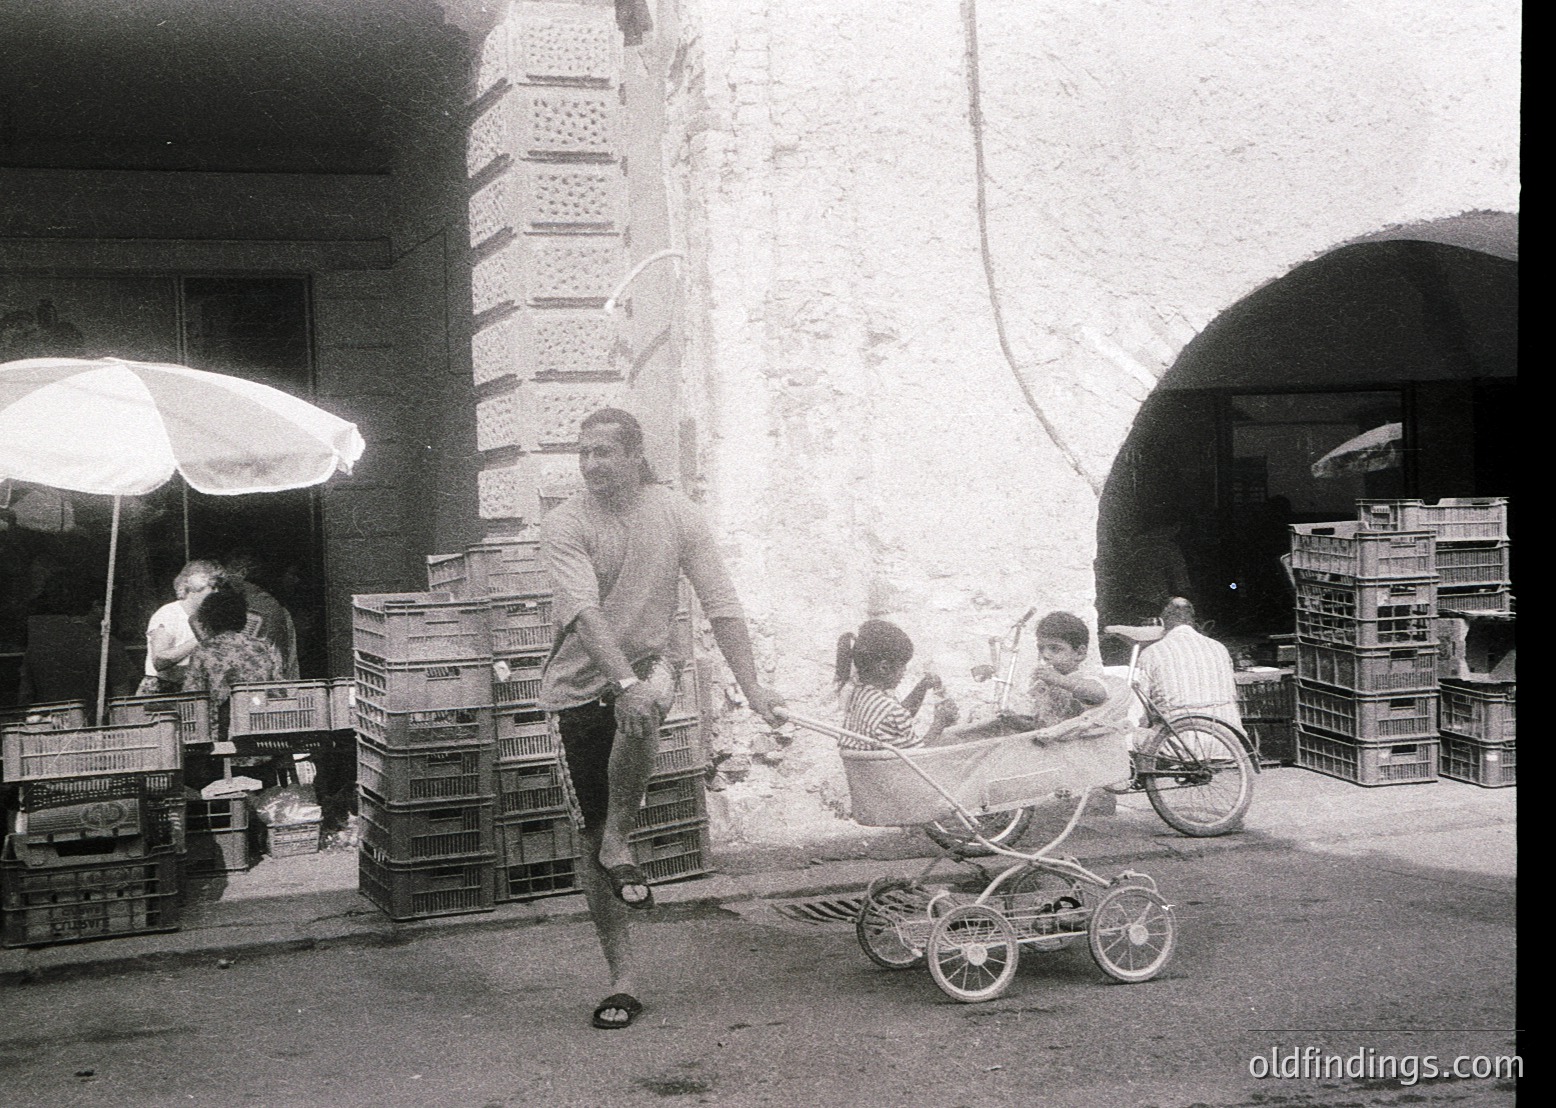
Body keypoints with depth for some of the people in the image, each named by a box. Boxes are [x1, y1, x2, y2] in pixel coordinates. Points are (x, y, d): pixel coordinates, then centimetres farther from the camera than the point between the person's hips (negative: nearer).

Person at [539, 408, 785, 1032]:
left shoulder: (676, 516, -2)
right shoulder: (564, 525, -10)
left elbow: (720, 605, -4)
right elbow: (584, 612, -24)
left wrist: (752, 688, -11)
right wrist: (624, 684, -38)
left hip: (646, 663, 0)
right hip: (580, 682, 0)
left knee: (641, 717, -38)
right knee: (590, 834, 0)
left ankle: (618, 844, -14)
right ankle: (623, 978, 11)